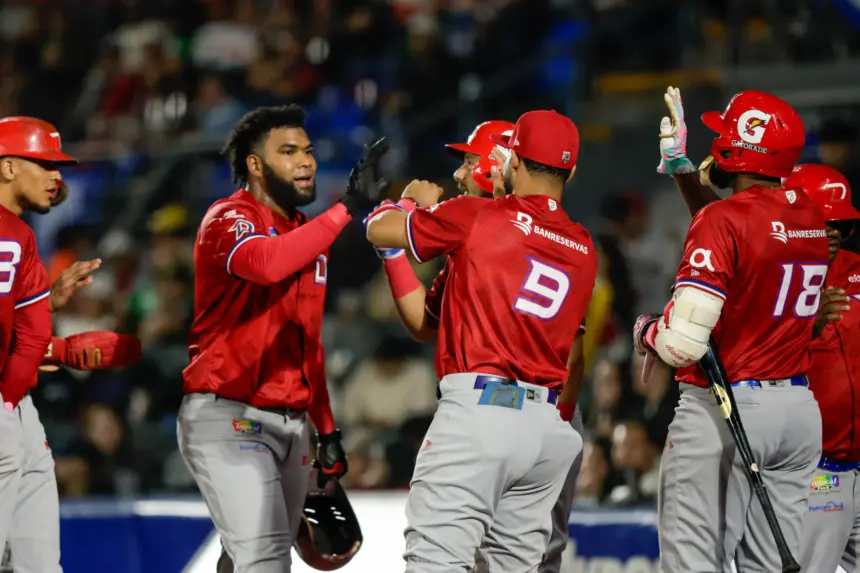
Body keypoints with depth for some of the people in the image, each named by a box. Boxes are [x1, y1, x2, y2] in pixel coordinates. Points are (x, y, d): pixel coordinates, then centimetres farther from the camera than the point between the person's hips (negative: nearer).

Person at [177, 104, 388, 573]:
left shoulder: (306, 235, 17)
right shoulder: (229, 220, -9)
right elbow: (268, 264, -34)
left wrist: (326, 429, 20)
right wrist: (348, 207, -33)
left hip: (291, 424, 8)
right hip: (226, 417, -8)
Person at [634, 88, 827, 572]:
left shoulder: (723, 220, -15)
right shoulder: (810, 215, 7)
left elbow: (683, 342, -22)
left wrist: (647, 333, 0)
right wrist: (683, 169, 34)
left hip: (723, 412, -7)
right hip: (800, 409, 7)